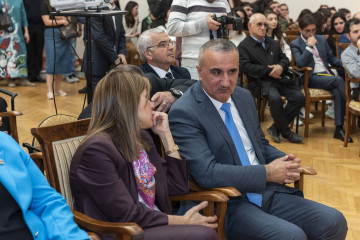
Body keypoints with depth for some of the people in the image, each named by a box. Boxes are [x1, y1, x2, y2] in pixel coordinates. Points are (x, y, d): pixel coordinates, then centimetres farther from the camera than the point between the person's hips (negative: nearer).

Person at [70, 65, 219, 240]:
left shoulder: (141, 139, 14)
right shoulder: (97, 149, -13)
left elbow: (178, 186, 15)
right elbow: (126, 215, -16)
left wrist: (165, 134, 11)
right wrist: (182, 221, -12)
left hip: (153, 226, 8)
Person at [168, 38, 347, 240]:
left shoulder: (244, 97, 10)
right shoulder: (183, 113, -13)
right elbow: (206, 173, -21)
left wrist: (286, 162, 0)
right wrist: (267, 172, -16)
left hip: (267, 192, 7)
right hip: (228, 204, -7)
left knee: (335, 222, -9)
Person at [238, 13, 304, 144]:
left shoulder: (274, 43, 24)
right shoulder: (244, 46, 3)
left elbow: (284, 58, 20)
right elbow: (245, 66, -10)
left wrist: (281, 67, -6)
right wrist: (268, 71, -13)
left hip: (280, 78, 6)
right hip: (261, 82, -6)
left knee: (299, 96, -16)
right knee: (275, 98, -34)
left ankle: (276, 128, -5)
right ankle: (286, 132, -11)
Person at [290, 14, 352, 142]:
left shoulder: (322, 39, 20)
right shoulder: (295, 44, 4)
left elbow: (332, 59, 21)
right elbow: (300, 63, -12)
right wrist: (309, 46, -11)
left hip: (327, 75, 4)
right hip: (311, 78, -4)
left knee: (338, 92, -28)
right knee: (339, 80, -30)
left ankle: (339, 129, -27)